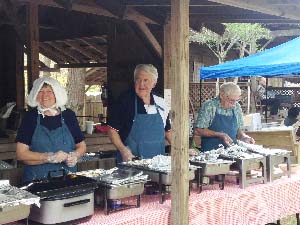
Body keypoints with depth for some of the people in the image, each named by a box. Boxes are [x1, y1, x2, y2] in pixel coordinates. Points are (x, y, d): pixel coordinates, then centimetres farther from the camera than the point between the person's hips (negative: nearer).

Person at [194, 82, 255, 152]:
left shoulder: (237, 108, 11)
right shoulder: (209, 106, -4)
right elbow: (197, 131, -6)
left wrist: (244, 137, 0)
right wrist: (220, 135, -13)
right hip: (210, 152, -4)